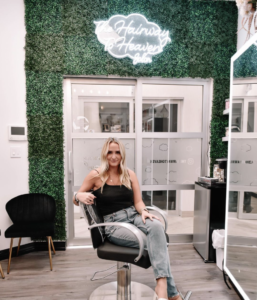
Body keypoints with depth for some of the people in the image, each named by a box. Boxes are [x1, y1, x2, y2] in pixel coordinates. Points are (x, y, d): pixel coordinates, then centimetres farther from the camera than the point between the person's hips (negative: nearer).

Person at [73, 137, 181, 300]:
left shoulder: (130, 174, 7)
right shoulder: (96, 175, -1)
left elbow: (138, 202, 6)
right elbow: (75, 199, 7)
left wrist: (143, 211, -18)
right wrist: (80, 196, -17)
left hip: (134, 215, 3)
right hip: (113, 223, -3)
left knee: (156, 226, -32)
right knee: (155, 242, -26)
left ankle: (163, 285, -29)